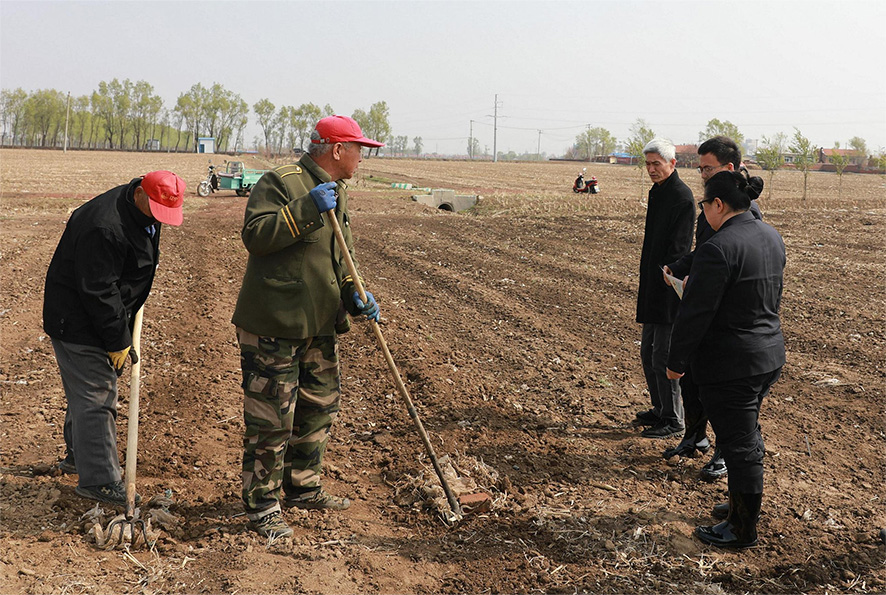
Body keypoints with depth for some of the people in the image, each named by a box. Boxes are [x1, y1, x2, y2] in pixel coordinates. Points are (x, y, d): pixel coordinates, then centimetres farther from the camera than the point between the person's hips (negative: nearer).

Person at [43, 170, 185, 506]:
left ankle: (78, 455, 36)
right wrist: (118, 341, -22)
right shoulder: (104, 227, -28)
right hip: (77, 323, -10)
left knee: (88, 390, 20)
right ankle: (98, 480, -2)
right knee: (95, 395, -8)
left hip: (99, 317, 10)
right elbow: (98, 292, -27)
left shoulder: (143, 216, 4)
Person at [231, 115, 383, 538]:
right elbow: (254, 236, -25)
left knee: (320, 409, 18)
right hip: (273, 327, -9)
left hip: (320, 327, 9)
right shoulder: (280, 183, -13)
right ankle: (261, 506, 13)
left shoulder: (338, 192, 14)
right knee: (270, 419, -1)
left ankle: (302, 488, 35)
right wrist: (305, 210, -30)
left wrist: (353, 296, 2)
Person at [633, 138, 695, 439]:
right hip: (653, 289, 10)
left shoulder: (681, 196, -15)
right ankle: (660, 410, 30)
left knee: (663, 356, -3)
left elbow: (679, 248, -20)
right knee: (648, 353, 17)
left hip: (668, 289, -10)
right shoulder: (657, 192, 14)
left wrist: (667, 280, -26)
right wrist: (647, 287, 18)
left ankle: (673, 420, 9)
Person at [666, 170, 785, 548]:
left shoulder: (717, 249, -23)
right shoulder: (772, 237, 6)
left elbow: (695, 314, -21)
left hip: (730, 367, -9)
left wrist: (676, 362, -10)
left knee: (739, 447, 4)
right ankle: (743, 508, 39)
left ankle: (742, 530, 19)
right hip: (770, 357, 9)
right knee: (749, 436, 23)